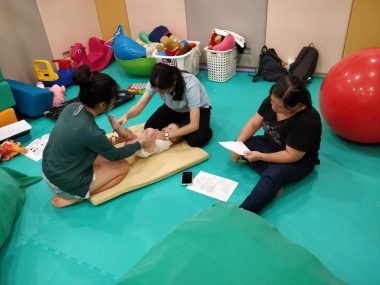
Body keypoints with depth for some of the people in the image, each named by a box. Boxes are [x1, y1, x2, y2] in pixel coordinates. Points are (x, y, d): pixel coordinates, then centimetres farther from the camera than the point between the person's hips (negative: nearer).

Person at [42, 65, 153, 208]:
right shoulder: (91, 132, -31)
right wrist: (140, 143, 3)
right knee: (123, 166, 4)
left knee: (105, 156, 20)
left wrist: (109, 141, 11)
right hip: (65, 183, -8)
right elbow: (116, 155, -10)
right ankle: (68, 198, 1)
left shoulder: (72, 107, -10)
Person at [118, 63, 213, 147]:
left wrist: (166, 135, -42)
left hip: (198, 108, -4)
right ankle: (181, 124, 7)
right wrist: (126, 115, -43)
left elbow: (194, 125, -38)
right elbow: (140, 106, -22)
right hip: (174, 108, 5)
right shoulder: (156, 83, -27)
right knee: (149, 128, -15)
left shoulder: (190, 86, -39)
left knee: (195, 140, -29)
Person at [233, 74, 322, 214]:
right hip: (270, 145, 8)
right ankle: (274, 182, -22)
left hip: (298, 161, -8)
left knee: (273, 176, -36)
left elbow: (292, 156, -26)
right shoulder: (271, 101, -12)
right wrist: (238, 143, -16)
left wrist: (260, 157, -26)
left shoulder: (307, 121, -32)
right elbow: (253, 123, -3)